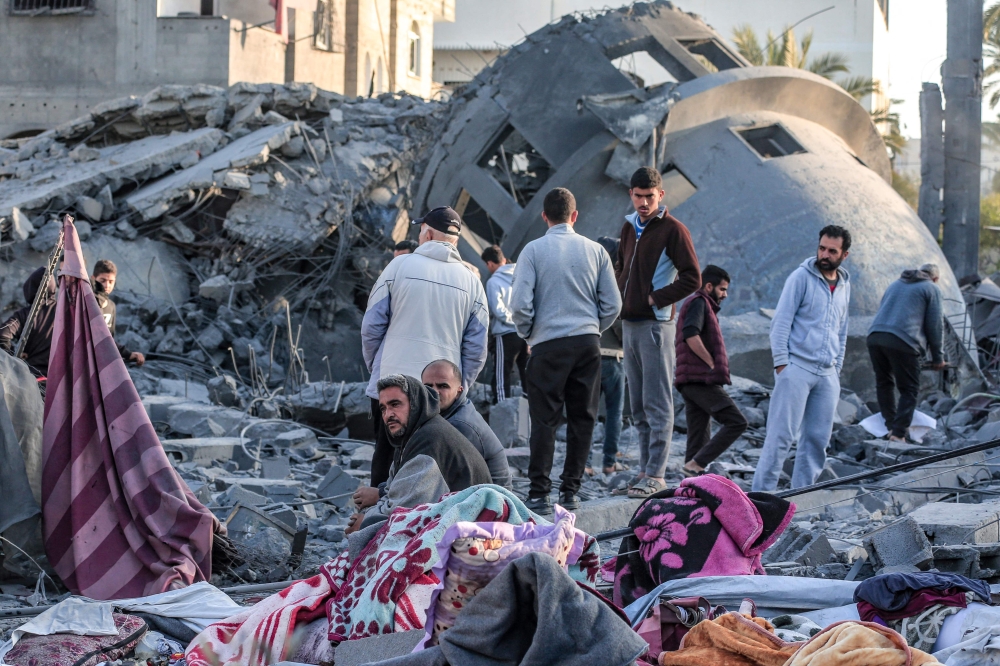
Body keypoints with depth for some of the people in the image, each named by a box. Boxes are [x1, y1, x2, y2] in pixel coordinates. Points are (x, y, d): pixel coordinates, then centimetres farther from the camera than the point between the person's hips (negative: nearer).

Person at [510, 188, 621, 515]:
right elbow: (612, 304, 6)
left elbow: (521, 304, -8)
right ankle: (570, 491, 9)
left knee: (544, 420, 0)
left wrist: (528, 333, 9)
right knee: (582, 419, 8)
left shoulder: (534, 250, -3)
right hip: (588, 343, 3)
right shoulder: (595, 251, 6)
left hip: (549, 344, -3)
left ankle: (539, 494, -3)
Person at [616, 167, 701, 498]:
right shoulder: (629, 227, 15)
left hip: (655, 325, -8)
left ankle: (656, 475, -8)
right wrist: (622, 295, 10)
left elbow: (692, 278, -12)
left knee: (657, 404, -7)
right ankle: (646, 469, 16)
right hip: (629, 325, 8)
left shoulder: (673, 230, -7)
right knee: (638, 406, 11)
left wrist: (656, 298, -13)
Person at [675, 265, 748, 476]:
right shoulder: (698, 303, -5)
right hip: (702, 379, -11)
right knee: (737, 422, -16)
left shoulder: (702, 305, 27)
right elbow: (691, 335, -22)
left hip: (692, 382, 11)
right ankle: (695, 465, -20)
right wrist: (712, 363, -15)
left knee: (699, 439, 7)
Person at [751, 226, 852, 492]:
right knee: (781, 434, -10)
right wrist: (781, 363, -12)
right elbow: (781, 321, -6)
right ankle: (761, 492, -9)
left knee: (818, 438, 3)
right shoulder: (801, 277, -3)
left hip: (827, 374, 6)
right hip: (797, 367, -6)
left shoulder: (844, 286, 16)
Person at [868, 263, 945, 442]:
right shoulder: (931, 289, 10)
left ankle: (891, 426, 15)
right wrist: (937, 357, 13)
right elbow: (934, 325, 5)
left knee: (884, 383, 19)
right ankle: (898, 433, -7)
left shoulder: (896, 285, 29)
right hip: (903, 343, -6)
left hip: (875, 338, 6)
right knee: (909, 390, 1)